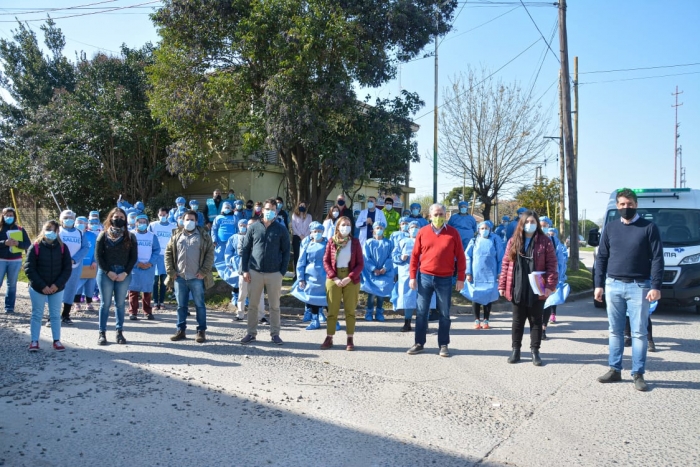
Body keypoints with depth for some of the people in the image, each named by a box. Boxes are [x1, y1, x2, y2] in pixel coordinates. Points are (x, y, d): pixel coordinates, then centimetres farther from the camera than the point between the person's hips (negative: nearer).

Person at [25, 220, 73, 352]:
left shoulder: (62, 248, -2)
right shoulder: (35, 247, -8)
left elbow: (67, 268, -2)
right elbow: (29, 269, -10)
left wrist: (57, 284, -13)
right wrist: (42, 286, -16)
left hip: (57, 288, 2)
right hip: (38, 288, -1)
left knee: (55, 315, 9)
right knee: (37, 315, 7)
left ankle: (56, 341, 16)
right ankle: (34, 341, 14)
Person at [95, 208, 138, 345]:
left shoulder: (130, 237, 6)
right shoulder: (103, 235, 3)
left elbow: (134, 257, 3)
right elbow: (98, 255, -1)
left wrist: (125, 273, -8)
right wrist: (108, 272, -10)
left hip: (124, 274, 1)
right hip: (105, 273, -1)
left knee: (120, 303, 5)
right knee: (105, 303, 2)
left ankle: (119, 332, 12)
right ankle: (102, 333, 7)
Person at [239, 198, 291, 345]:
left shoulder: (281, 230, 1)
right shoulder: (254, 227, 4)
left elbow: (286, 252, 2)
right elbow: (245, 249, 5)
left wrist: (282, 272, -5)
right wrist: (245, 270, -2)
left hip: (274, 273, -1)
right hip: (255, 272, 1)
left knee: (274, 305, 7)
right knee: (253, 304, 8)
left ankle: (275, 333, 17)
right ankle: (251, 333, 18)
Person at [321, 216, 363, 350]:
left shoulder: (355, 242, 1)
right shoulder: (332, 241, 2)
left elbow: (360, 263, -1)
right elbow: (326, 261, 1)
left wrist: (349, 278, -14)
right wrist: (334, 278, -11)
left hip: (351, 280, 0)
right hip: (333, 279, 0)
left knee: (350, 310, 4)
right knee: (332, 310, 4)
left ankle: (350, 339, 10)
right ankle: (329, 338, 11)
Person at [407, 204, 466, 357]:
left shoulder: (453, 233, 0)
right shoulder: (422, 232, 2)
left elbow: (460, 257, 1)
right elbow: (415, 255, 4)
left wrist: (460, 278, -3)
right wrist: (412, 276, 0)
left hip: (445, 279, -1)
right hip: (425, 277, 1)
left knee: (444, 314, 7)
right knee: (421, 312, 6)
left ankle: (443, 345, 17)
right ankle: (419, 343, 17)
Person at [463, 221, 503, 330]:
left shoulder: (494, 241, 5)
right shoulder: (474, 241, 5)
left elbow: (500, 257, 4)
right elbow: (467, 257, 2)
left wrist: (499, 272, -3)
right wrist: (468, 272, -6)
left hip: (490, 275, 0)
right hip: (476, 275, 0)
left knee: (488, 297, 4)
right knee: (476, 297, 3)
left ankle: (485, 321, 14)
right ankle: (477, 321, 12)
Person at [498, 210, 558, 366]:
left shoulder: (545, 241, -1)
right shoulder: (513, 241, 6)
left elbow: (552, 265, -4)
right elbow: (506, 264, 6)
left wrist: (550, 285, -12)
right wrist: (502, 285, 2)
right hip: (517, 289, 2)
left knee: (536, 321, 8)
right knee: (518, 321, 10)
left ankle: (535, 351, 17)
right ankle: (515, 350, 20)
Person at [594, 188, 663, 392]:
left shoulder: (649, 227, -2)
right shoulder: (610, 228, 8)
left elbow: (657, 258, -5)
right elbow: (601, 257, 9)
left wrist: (656, 286, -13)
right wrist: (599, 285, 4)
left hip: (639, 286, -3)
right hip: (613, 285, 3)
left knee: (639, 332, 1)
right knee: (615, 331, 10)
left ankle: (638, 374, 9)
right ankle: (615, 370, 18)